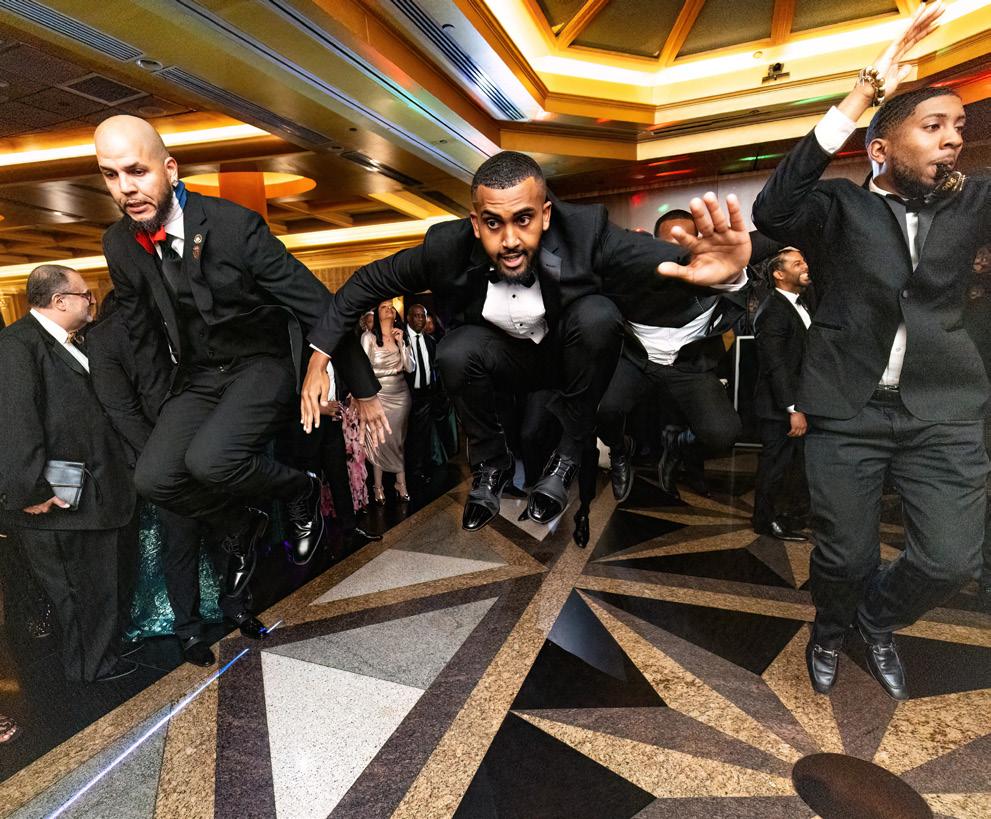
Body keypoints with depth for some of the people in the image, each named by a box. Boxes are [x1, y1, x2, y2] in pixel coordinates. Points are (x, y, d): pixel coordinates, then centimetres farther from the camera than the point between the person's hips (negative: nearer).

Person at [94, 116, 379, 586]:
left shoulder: (234, 224, -18)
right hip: (198, 379, 6)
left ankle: (300, 490, 3)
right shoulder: (119, 246, 0)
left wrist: (365, 390, -16)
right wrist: (164, 412, 8)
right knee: (153, 477, -12)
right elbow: (144, 340, 12)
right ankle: (239, 528, 18)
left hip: (263, 363, -5)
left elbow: (317, 306, -18)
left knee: (208, 459, -29)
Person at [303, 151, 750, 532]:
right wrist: (319, 356, -15)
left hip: (569, 350, 0)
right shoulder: (448, 246, -24)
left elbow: (659, 256, -36)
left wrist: (712, 265, -61)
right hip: (504, 357, 1)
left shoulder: (583, 229, -28)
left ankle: (565, 459, -12)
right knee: (454, 353, -30)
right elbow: (368, 281, -11)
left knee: (596, 316, -32)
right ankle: (491, 463, -1)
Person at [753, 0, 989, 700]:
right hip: (847, 410, -3)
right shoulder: (840, 209, -1)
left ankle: (878, 620, 36)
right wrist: (867, 90, -20)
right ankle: (831, 628, 40)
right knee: (845, 556, 4)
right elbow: (773, 210, -22)